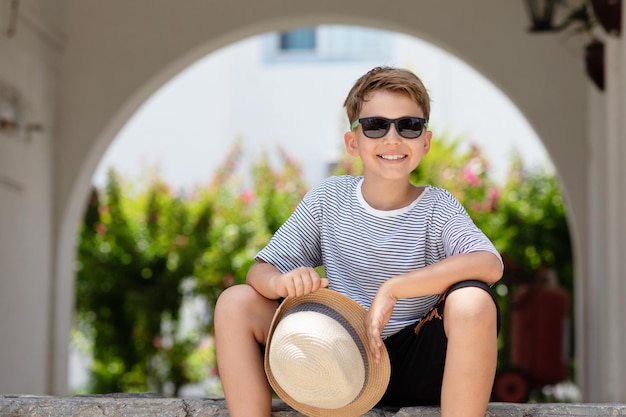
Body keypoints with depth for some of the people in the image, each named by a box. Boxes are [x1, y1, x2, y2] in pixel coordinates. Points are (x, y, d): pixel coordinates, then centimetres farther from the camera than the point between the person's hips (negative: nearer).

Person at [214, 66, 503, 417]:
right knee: (236, 303, -10)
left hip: (416, 368, -3)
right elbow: (261, 270, 2)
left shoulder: (437, 207, -6)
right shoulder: (329, 198, 2)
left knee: (472, 301, -32)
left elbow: (490, 265, -26)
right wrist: (282, 282, -24)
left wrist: (391, 289, -32)